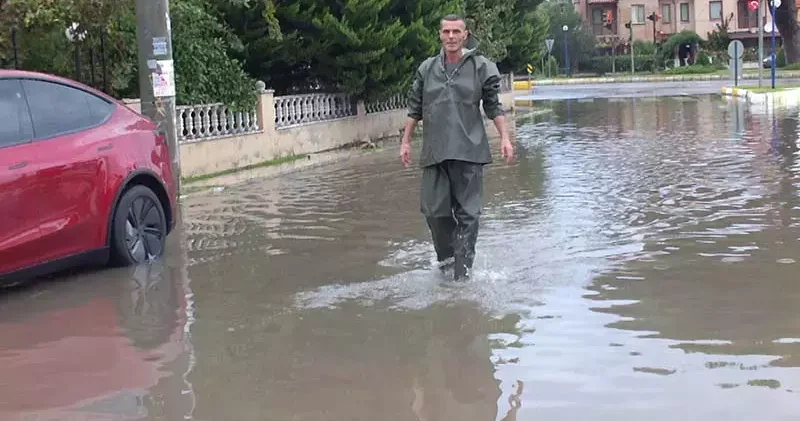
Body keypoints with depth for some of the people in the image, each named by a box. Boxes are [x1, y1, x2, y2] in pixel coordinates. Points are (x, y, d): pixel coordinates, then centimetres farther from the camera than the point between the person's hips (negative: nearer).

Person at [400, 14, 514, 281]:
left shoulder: (481, 66, 4)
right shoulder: (427, 69, 11)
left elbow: (493, 106, 7)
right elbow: (415, 109, 16)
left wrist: (504, 138, -1)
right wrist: (406, 142, 14)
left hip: (469, 151, -2)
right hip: (435, 151, 2)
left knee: (467, 213, -3)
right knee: (434, 210, 0)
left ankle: (462, 272, 1)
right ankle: (446, 258, 23)